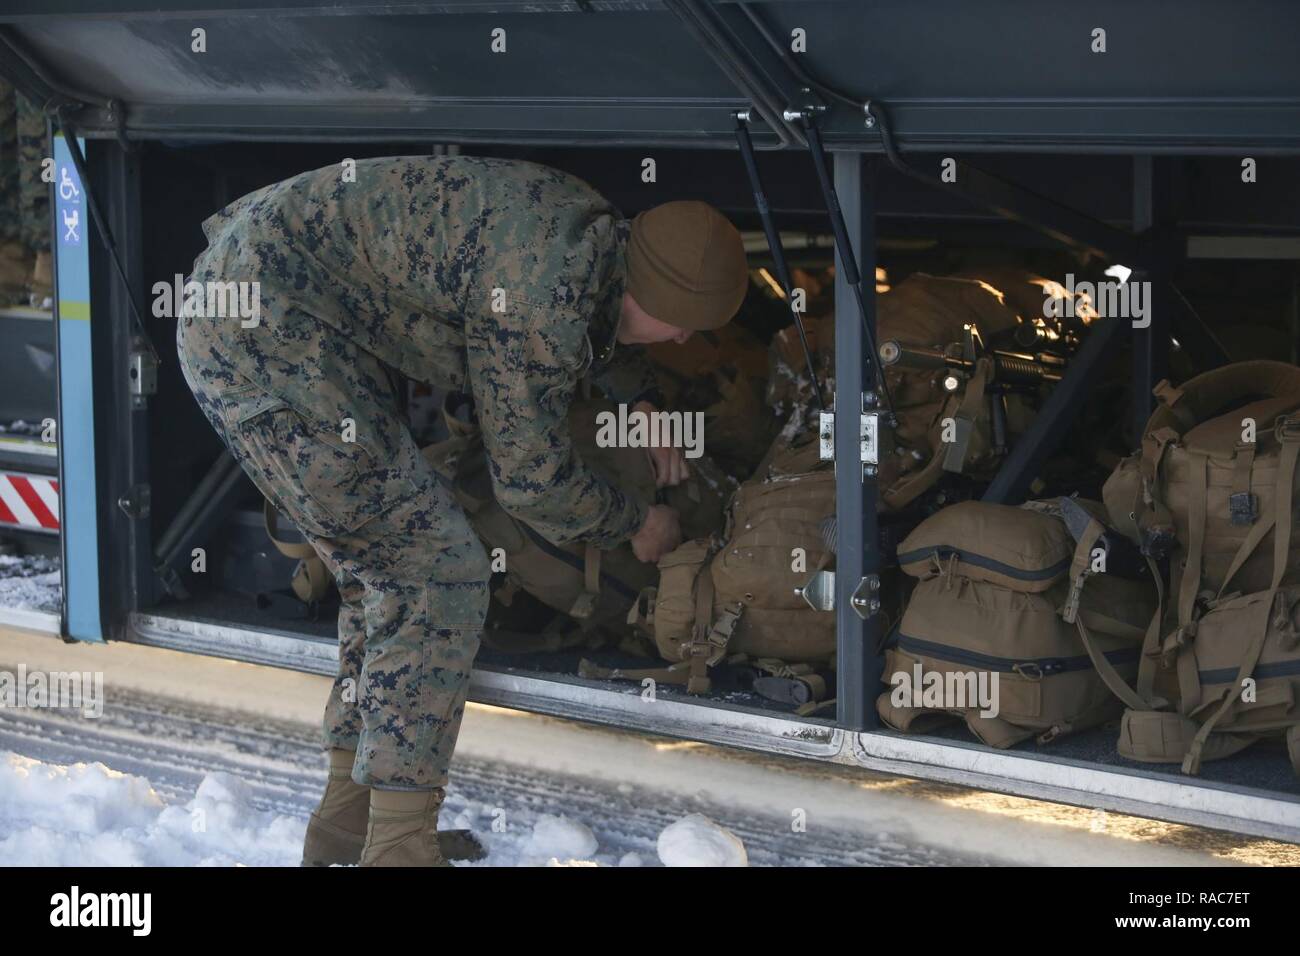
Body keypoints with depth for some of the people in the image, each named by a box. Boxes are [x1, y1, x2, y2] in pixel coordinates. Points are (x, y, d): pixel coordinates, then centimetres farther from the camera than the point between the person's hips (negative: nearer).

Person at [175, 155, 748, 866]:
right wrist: (634, 525, 5)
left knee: (391, 571, 16)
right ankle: (397, 846, -10)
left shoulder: (589, 226, 7)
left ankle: (348, 821, 23)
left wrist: (641, 400, 24)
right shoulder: (545, 291, -23)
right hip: (267, 332, -11)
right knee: (439, 577, -10)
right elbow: (530, 476, -10)